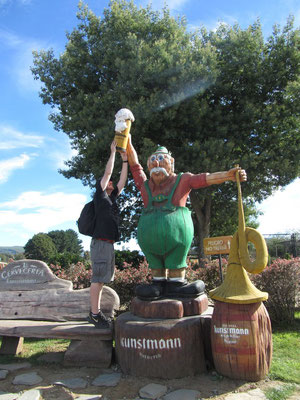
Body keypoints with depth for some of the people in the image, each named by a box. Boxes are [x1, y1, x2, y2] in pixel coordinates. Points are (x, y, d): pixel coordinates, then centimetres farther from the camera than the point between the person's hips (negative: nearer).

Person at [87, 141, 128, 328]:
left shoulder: (112, 198, 21)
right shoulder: (100, 195, 1)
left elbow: (122, 181, 20)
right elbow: (107, 172, -4)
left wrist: (125, 159, 20)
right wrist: (113, 151, 4)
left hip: (109, 243, 9)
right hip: (101, 242, -8)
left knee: (102, 278, 11)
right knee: (98, 278, -7)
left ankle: (97, 312, 18)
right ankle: (94, 314, -2)